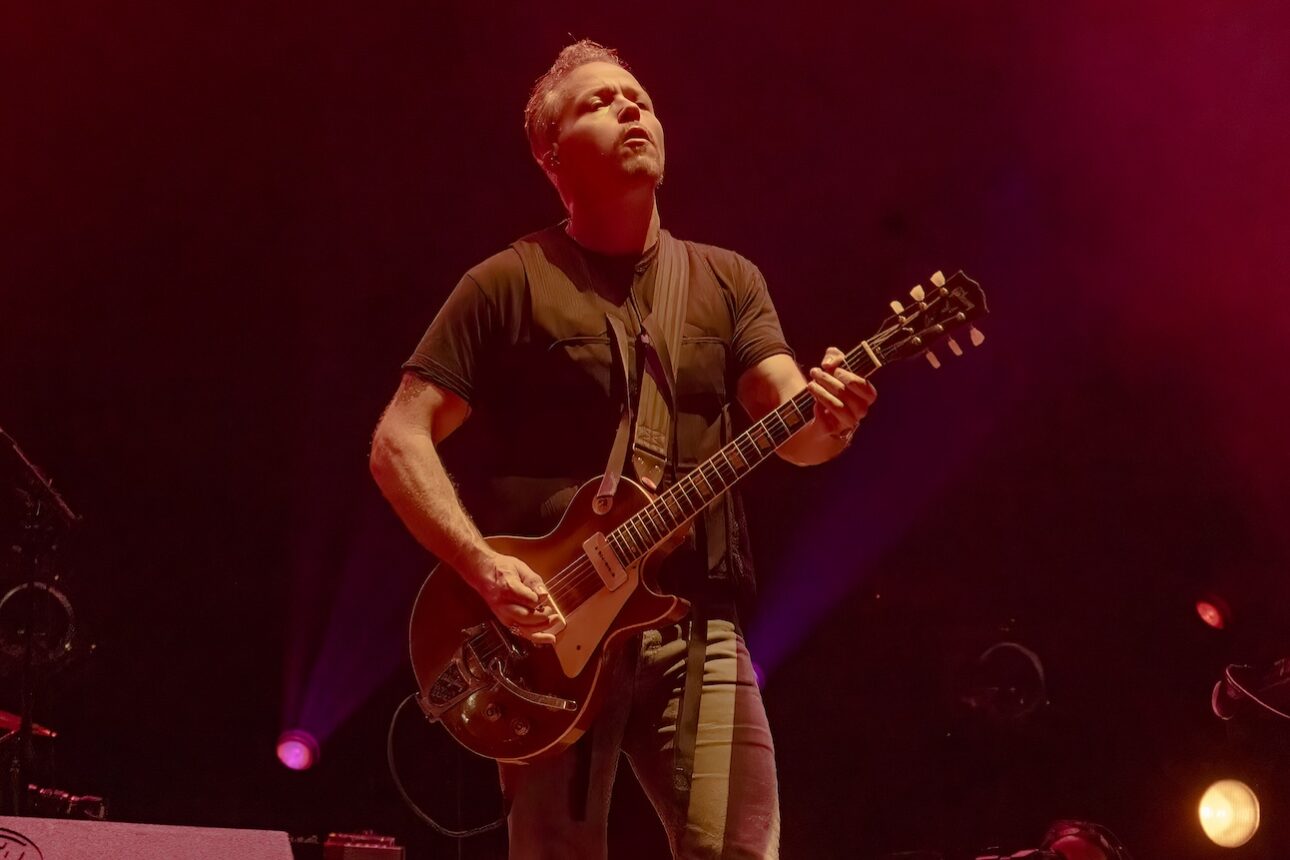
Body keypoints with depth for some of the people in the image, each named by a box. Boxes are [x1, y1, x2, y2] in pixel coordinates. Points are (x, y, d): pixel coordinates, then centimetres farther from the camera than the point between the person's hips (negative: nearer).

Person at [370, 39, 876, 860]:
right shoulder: (508, 286, 3)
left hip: (695, 627, 3)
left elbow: (794, 432, 2)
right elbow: (399, 441, -1)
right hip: (550, 628, -2)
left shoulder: (728, 281, 14)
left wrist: (830, 419, -23)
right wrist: (483, 565, -15)